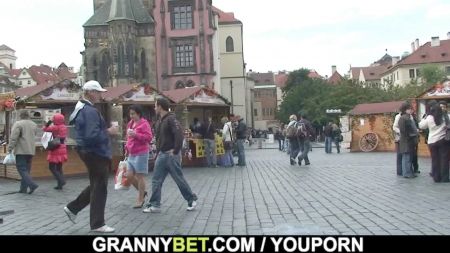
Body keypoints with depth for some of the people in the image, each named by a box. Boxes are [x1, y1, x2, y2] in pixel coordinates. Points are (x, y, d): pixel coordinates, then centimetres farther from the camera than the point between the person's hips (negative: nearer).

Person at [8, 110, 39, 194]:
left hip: (21, 151, -6)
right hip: (31, 151, 6)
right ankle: (23, 188, 13)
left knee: (22, 169, -5)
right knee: (26, 169, 11)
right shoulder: (34, 125, 12)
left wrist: (10, 148, -11)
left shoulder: (18, 124, -8)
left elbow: (13, 138, -14)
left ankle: (32, 185, -19)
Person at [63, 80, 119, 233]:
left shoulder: (81, 108, 13)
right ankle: (97, 224, 10)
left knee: (96, 186, 22)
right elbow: (92, 136, -30)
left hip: (91, 153, 10)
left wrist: (105, 131, 14)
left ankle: (72, 208, 28)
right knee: (100, 188, 0)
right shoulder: (90, 111, -21)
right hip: (96, 153, -10)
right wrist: (108, 132, -17)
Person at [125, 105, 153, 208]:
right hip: (131, 154, 8)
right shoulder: (130, 123, 15)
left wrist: (136, 134, -23)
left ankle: (140, 199, 10)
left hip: (141, 153, -8)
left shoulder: (144, 123, -10)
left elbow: (149, 137, -17)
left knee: (140, 176, -2)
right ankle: (142, 192, 26)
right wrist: (127, 147, 16)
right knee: (129, 175, 5)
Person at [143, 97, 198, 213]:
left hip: (171, 155, -8)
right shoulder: (159, 121, 13)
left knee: (179, 179, 2)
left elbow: (179, 135, -25)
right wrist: (158, 148, 13)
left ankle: (192, 200, 19)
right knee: (156, 181, 5)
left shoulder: (171, 119, -14)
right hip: (161, 155, 8)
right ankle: (155, 205, 11)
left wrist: (175, 151, -22)